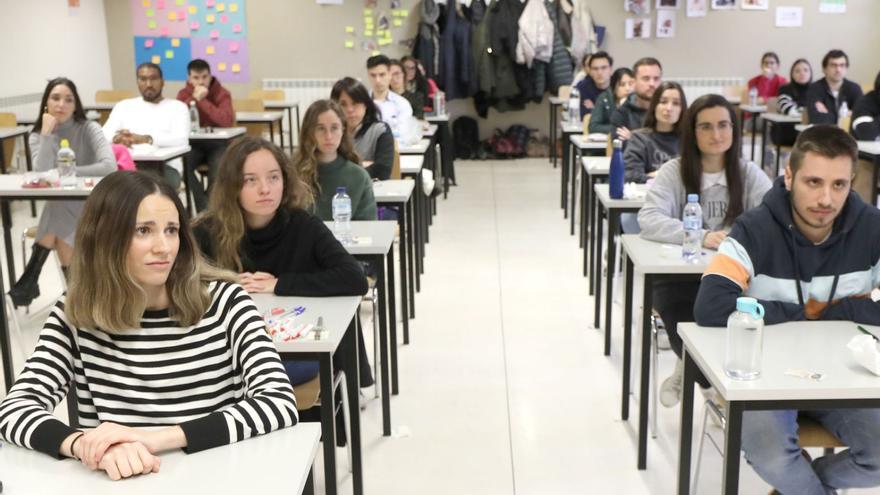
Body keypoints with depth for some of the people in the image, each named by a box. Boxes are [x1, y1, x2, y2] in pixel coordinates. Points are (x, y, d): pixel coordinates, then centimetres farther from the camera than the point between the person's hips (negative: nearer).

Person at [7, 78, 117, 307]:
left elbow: (109, 166, -26)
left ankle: (31, 278, -13)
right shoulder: (37, 136, 0)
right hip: (58, 207, 3)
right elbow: (43, 174, -19)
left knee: (59, 231, -30)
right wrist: (47, 133, -19)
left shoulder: (89, 129, -8)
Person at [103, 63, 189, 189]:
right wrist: (117, 138, -17)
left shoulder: (177, 107, 13)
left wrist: (145, 139, -20)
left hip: (165, 166, -2)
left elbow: (181, 140, -6)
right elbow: (104, 135, 9)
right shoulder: (123, 105, 23)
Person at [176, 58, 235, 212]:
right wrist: (194, 99, -21)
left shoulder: (222, 93, -7)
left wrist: (202, 101, -24)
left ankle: (210, 205, -8)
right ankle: (204, 206, -14)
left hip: (217, 144, -2)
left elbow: (227, 121, -25)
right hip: (194, 144, 3)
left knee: (219, 167, -32)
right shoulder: (183, 93, 2)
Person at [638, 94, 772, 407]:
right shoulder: (673, 171, -1)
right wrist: (702, 237, -32)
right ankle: (711, 381, -3)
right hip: (678, 276, -1)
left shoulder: (750, 174, 5)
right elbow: (649, 220, -17)